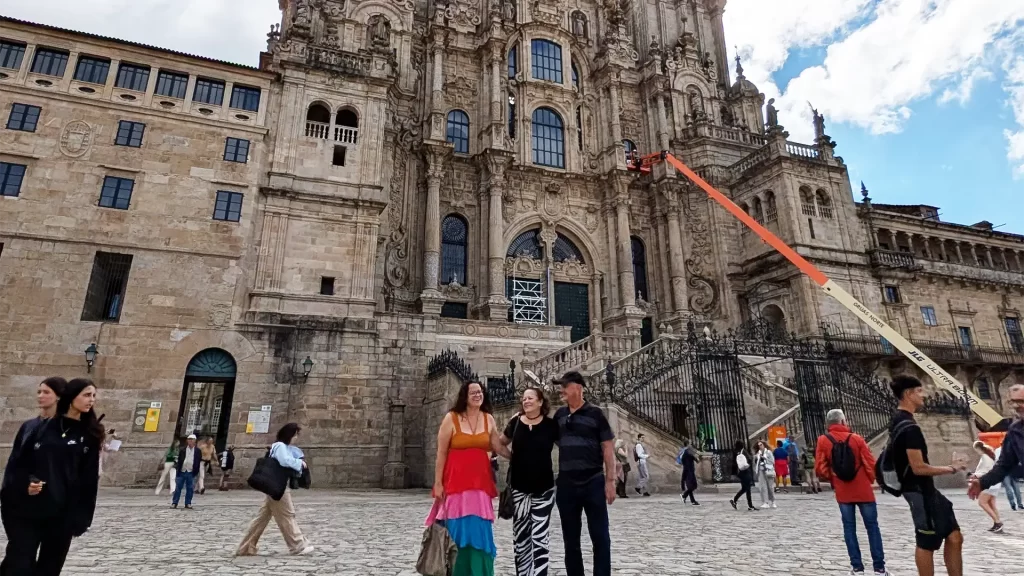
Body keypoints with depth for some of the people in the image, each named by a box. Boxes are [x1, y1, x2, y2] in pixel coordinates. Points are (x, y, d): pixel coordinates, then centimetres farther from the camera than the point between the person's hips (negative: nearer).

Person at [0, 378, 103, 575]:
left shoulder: (89, 435, 4)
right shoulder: (39, 427, 2)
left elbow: (89, 480, 2)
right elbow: (16, 462, 3)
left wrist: (81, 517, -3)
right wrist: (23, 485, -15)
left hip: (62, 515, 1)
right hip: (26, 512, -1)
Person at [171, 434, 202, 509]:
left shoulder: (198, 451, 3)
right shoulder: (182, 450, 4)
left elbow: (200, 462, 7)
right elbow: (178, 460, 7)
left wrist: (196, 471, 2)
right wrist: (177, 469, 1)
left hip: (191, 473, 0)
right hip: (181, 472, 0)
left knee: (190, 489, 1)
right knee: (178, 488, 3)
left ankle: (188, 504, 9)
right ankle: (174, 503, 12)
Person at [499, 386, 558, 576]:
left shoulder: (550, 424, -6)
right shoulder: (515, 422, -1)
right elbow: (501, 443, 15)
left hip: (543, 488, -2)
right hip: (519, 488, 2)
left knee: (539, 537, 0)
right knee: (520, 535, 12)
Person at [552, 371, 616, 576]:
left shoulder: (594, 414, -5)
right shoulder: (559, 415, 8)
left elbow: (608, 448, -5)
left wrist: (610, 480, -10)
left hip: (593, 482, -4)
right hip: (566, 484, 4)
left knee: (600, 536, 2)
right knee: (570, 539, 12)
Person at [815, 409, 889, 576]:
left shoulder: (823, 441, -5)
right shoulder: (857, 438, -6)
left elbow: (820, 469, -6)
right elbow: (870, 464, -6)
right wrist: (870, 481, 12)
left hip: (842, 492, 1)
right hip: (863, 490, -1)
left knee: (849, 528, 8)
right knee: (872, 526, 8)